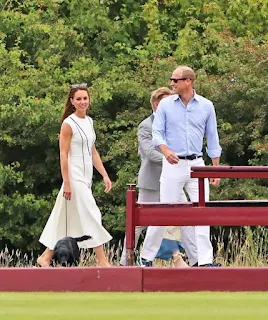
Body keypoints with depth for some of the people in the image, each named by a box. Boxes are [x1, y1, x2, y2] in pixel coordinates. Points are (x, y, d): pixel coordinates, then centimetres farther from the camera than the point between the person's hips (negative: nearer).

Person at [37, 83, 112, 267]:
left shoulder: (89, 121, 13)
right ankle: (102, 261, -9)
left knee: (67, 221, 10)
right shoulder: (69, 124, -10)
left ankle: (46, 257, 16)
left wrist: (105, 175, 13)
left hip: (86, 177, 8)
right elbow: (63, 155, -13)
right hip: (75, 176, -8)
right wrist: (67, 183, -17)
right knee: (91, 216, -10)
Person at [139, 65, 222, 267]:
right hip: (173, 165, -1)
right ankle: (147, 257, 7)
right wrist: (165, 150, -20)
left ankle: (204, 260, -7)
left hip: (197, 165, 1)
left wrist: (216, 168, 7)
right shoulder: (166, 105, 4)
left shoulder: (206, 106, 6)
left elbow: (212, 138, 11)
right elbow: (157, 133, 1)